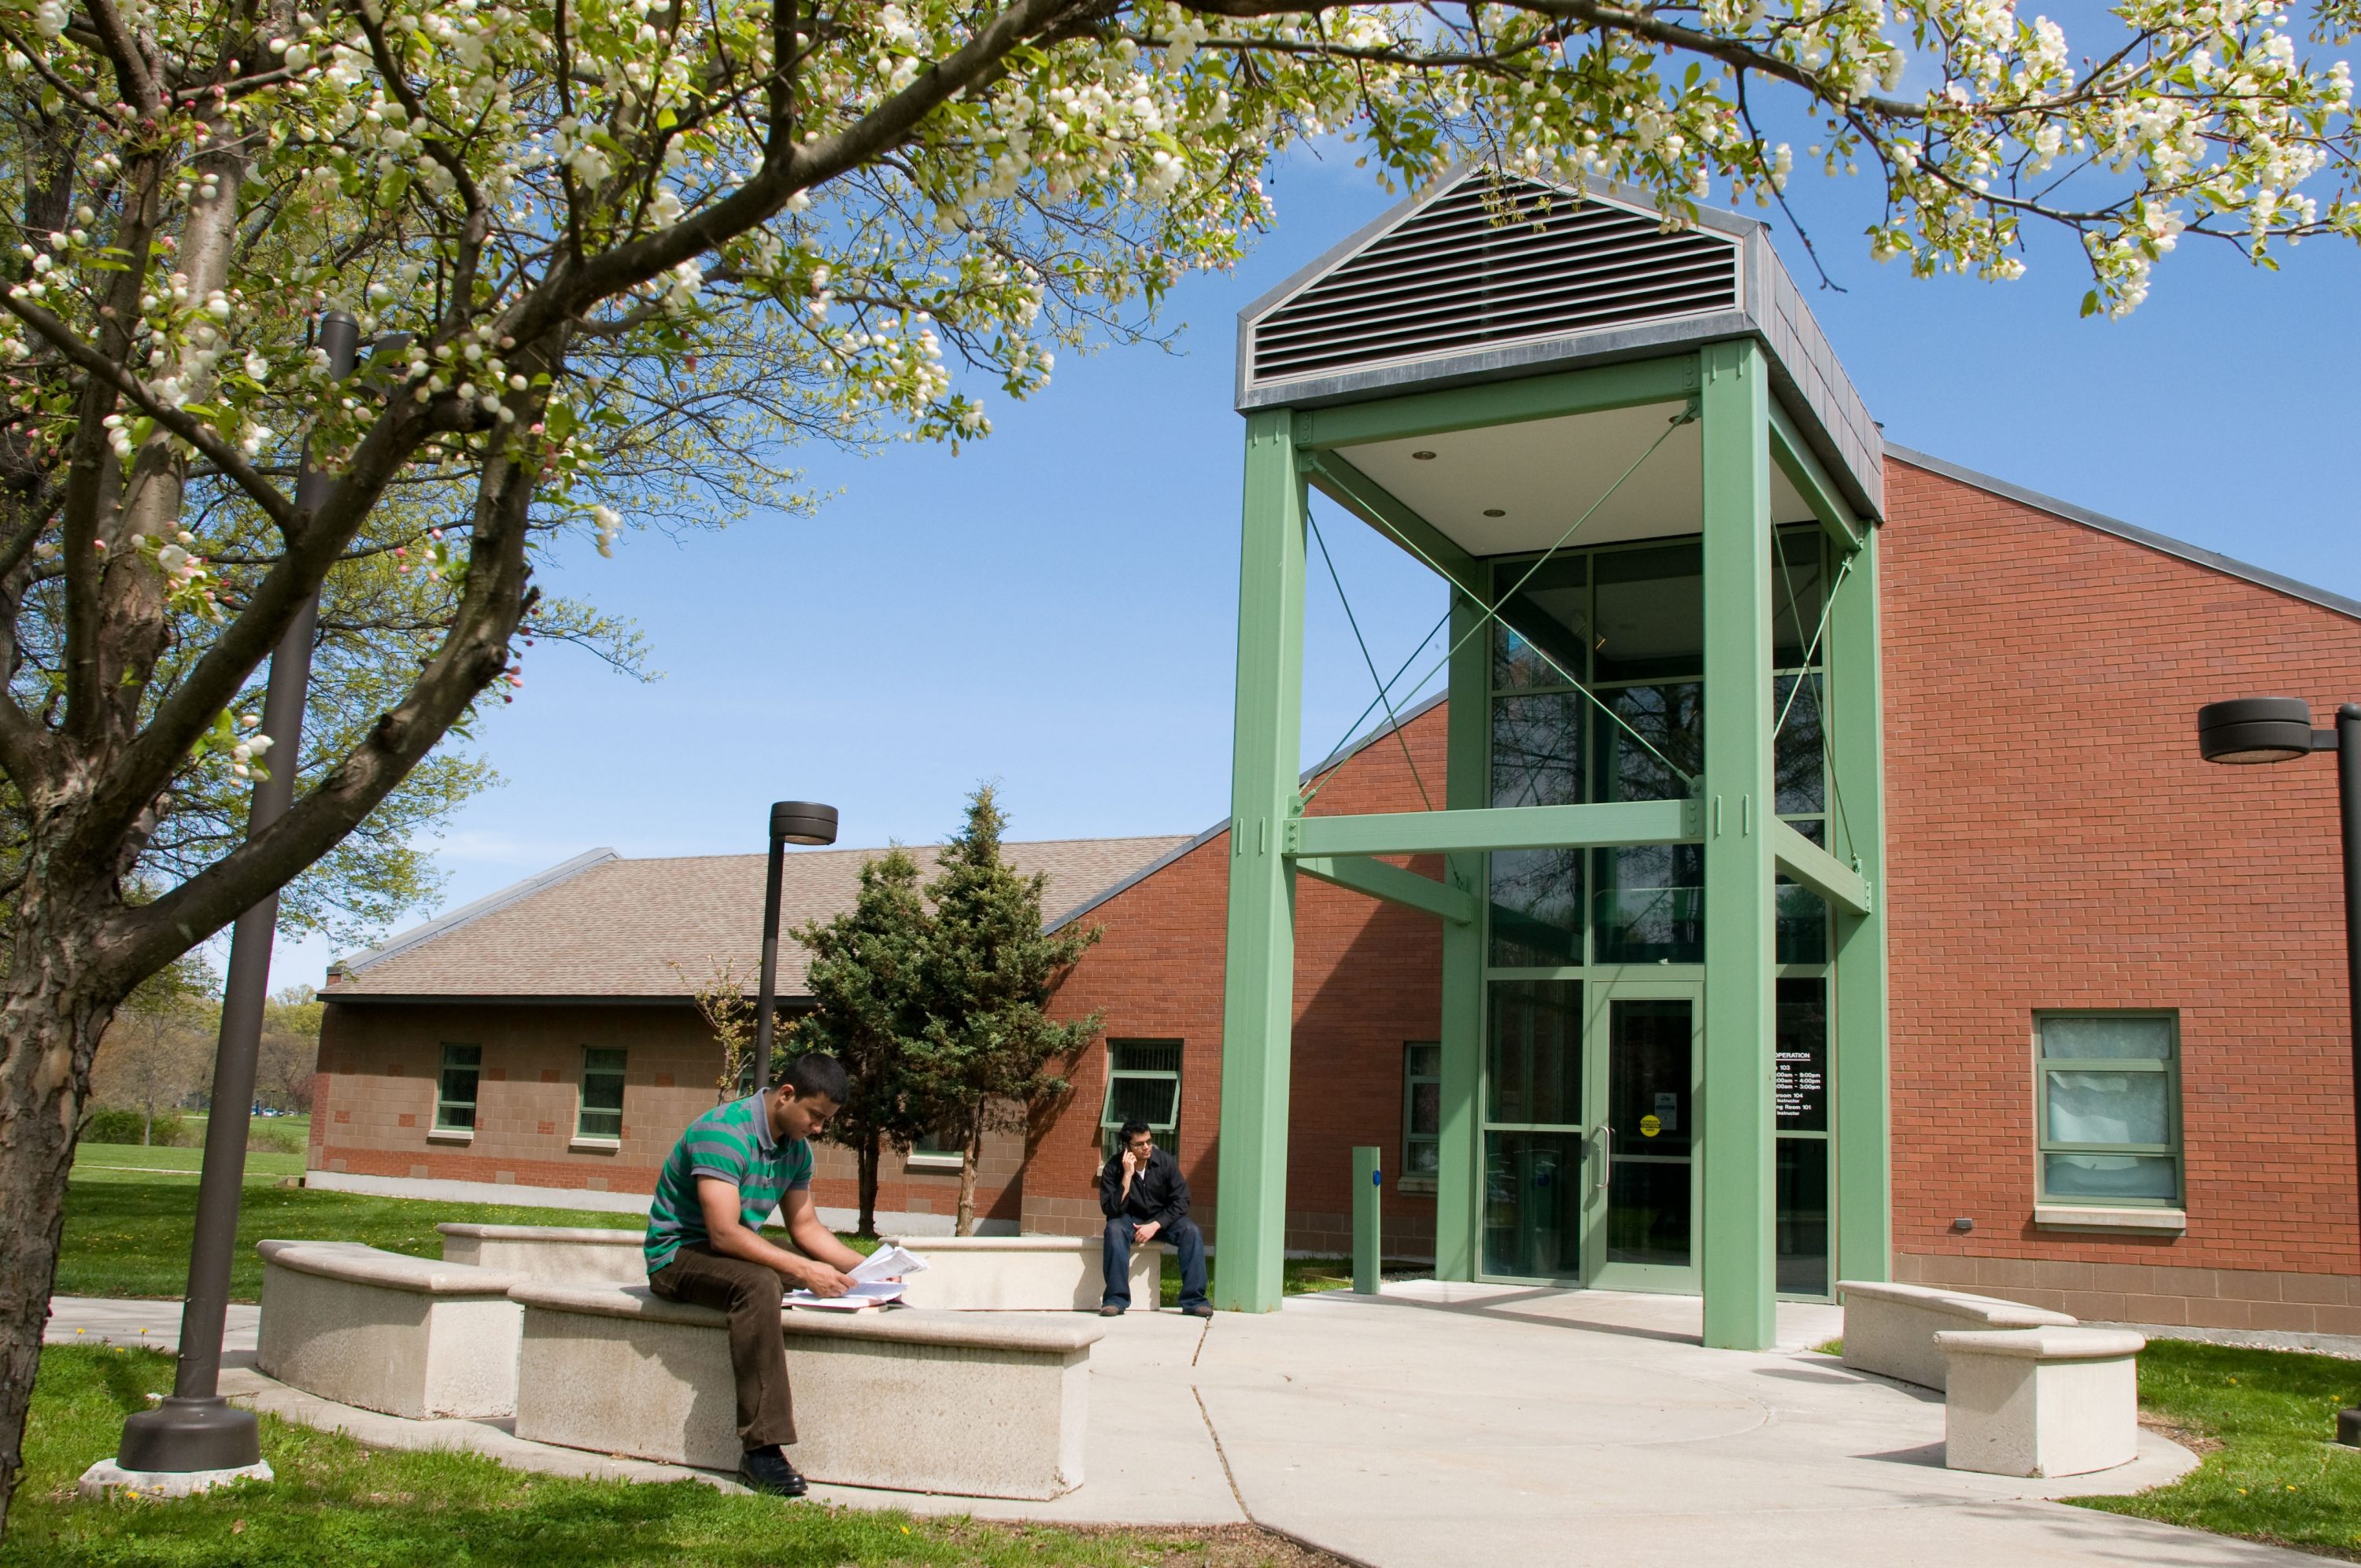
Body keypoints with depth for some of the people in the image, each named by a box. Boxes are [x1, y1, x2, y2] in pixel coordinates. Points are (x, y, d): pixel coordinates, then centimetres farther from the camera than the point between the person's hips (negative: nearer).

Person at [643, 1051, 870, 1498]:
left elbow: (805, 1227, 10)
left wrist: (864, 1268, -4)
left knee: (835, 1281, -6)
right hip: (678, 1254, -9)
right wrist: (802, 1269, -32)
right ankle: (761, 1446, -38)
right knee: (759, 1284, -37)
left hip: (735, 1255, 9)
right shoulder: (724, 1132, -23)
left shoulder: (796, 1148, 4)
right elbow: (724, 1233, -30)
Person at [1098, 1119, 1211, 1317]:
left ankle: (1193, 1300, -24)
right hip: (1129, 1220, -1)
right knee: (1114, 1230, -35)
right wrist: (1127, 1176, -31)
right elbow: (1111, 1210, -23)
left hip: (1162, 1219, 1)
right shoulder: (1113, 1168, -16)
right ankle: (1116, 1299, -30)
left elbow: (1181, 1201, -11)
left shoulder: (1166, 1162, -13)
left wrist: (1155, 1225, -23)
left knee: (1192, 1231, -27)